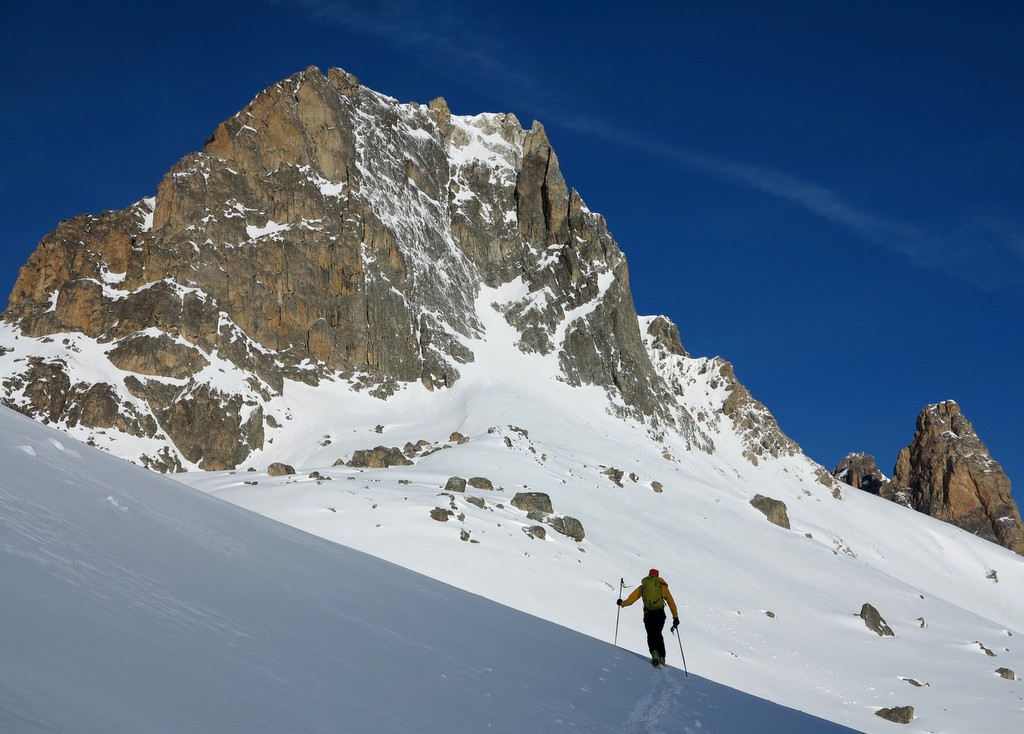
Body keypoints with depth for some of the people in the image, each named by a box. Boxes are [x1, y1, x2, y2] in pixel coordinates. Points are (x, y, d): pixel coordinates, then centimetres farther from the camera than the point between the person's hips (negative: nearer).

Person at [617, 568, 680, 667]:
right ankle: (662, 657, 12)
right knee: (658, 634, 18)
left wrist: (621, 603, 29)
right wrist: (675, 618, 15)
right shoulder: (663, 587, 15)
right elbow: (671, 603, 11)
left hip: (648, 614, -1)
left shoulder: (642, 587, 14)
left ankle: (654, 652, -18)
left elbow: (630, 599, 10)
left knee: (651, 635, 9)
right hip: (660, 613, 1)